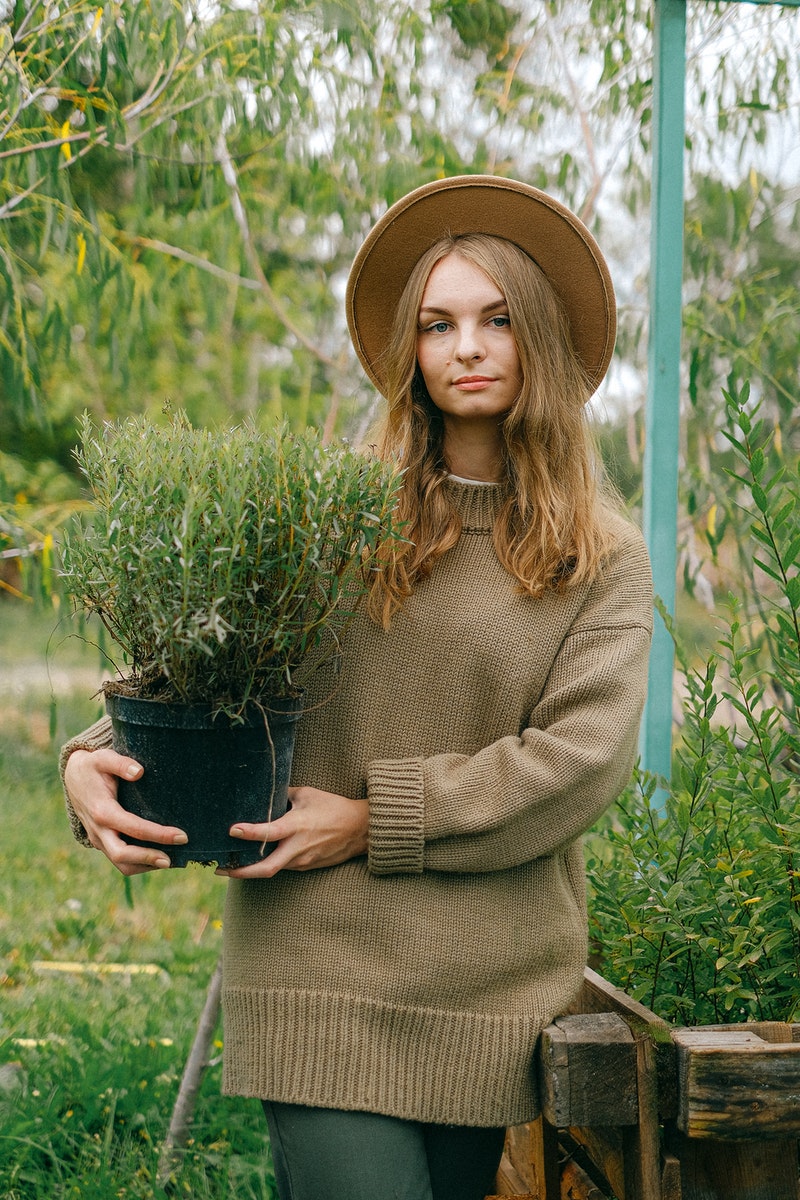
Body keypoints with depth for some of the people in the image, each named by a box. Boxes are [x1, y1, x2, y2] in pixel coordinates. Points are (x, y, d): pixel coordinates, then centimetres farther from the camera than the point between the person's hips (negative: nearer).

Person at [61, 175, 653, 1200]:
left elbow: (583, 756, -6)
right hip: (322, 968, -1)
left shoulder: (602, 558, 5)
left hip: (495, 987, 1)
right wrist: (93, 760, -11)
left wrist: (378, 820, -11)